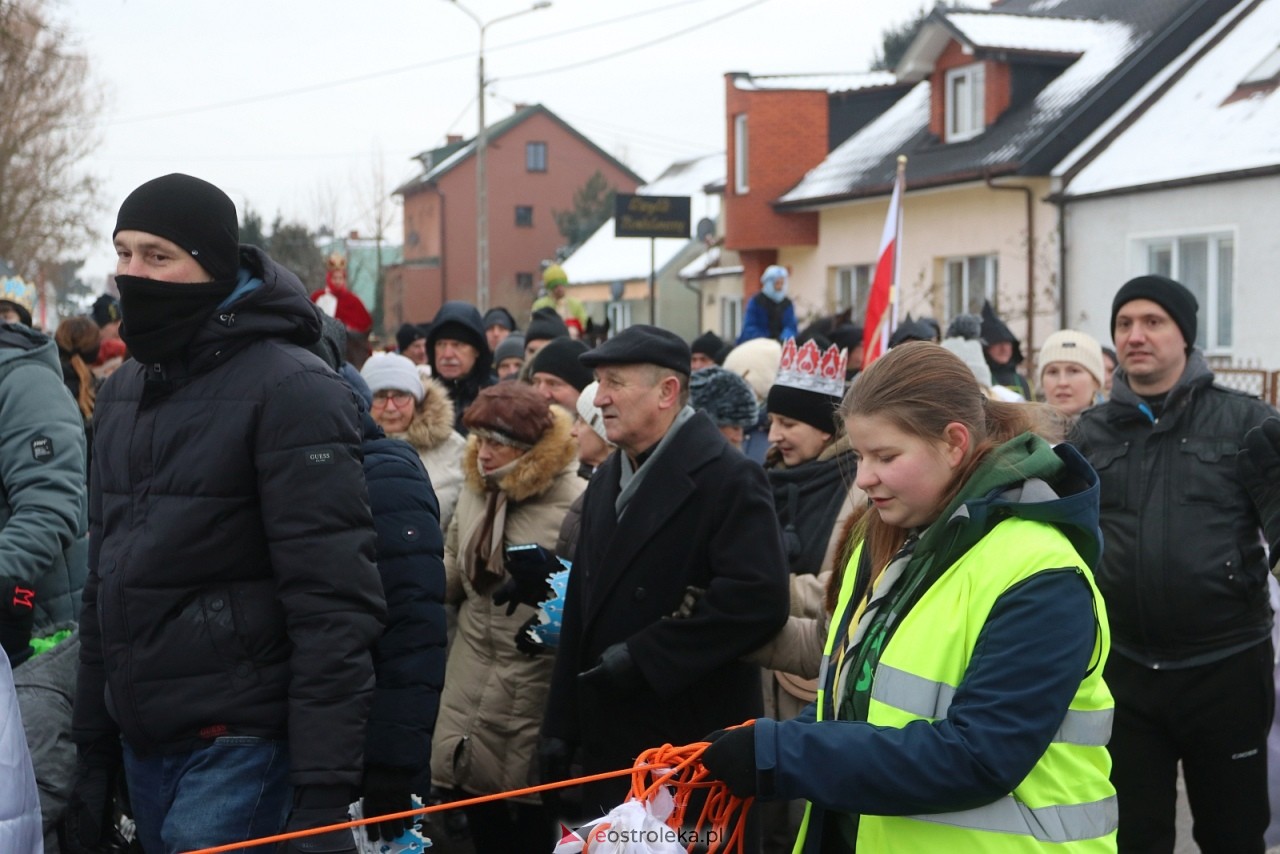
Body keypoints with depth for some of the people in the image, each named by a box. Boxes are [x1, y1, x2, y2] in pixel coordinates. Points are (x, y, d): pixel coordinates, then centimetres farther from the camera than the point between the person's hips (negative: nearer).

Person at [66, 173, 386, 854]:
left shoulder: (290, 388, -11)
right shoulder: (121, 393, 13)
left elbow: (332, 602, -17)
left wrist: (324, 787, -21)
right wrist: (93, 751, 16)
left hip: (241, 745, -7)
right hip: (142, 745, 7)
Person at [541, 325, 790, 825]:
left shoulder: (728, 479, -12)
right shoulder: (607, 481, 15)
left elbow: (760, 598, -24)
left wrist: (642, 656, -22)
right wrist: (561, 728, 11)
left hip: (692, 743, -7)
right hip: (609, 747, 7)